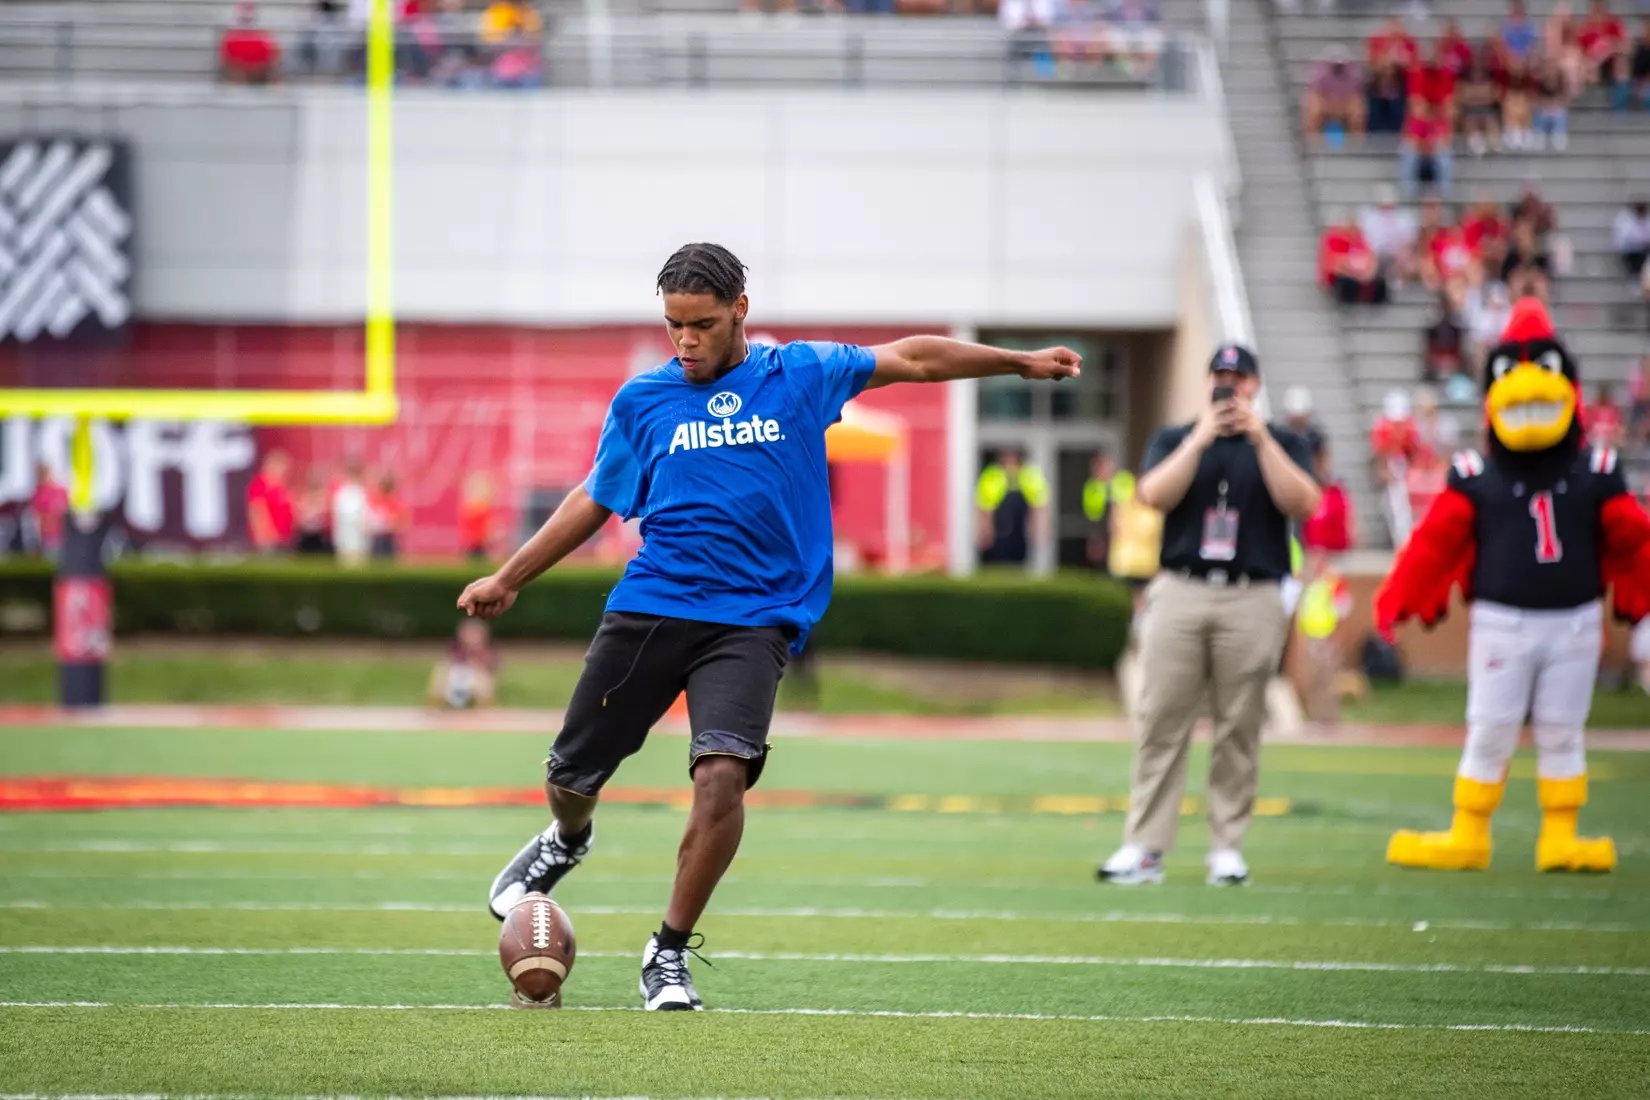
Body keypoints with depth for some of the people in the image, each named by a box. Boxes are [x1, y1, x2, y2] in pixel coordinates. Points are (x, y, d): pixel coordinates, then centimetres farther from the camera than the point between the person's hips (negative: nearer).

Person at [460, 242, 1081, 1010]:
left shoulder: (796, 375, 5)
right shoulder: (642, 400, 7)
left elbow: (912, 359, 15)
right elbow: (595, 501, 18)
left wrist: (1020, 362, 17)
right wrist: (508, 580, 19)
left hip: (752, 620, -2)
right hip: (647, 609, 2)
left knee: (723, 773, -23)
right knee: (571, 776, 6)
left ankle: (669, 952, -8)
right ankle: (566, 840, 46)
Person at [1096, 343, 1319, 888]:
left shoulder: (1282, 444, 11)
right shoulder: (1174, 440, 14)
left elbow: (1302, 504, -6)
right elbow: (1154, 495, -4)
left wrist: (1260, 438, -12)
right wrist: (1201, 439, -10)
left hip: (1252, 602, -1)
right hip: (1180, 594, 1)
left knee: (1239, 729, 0)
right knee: (1160, 723, -5)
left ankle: (1227, 848, 6)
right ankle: (1144, 848, -4)